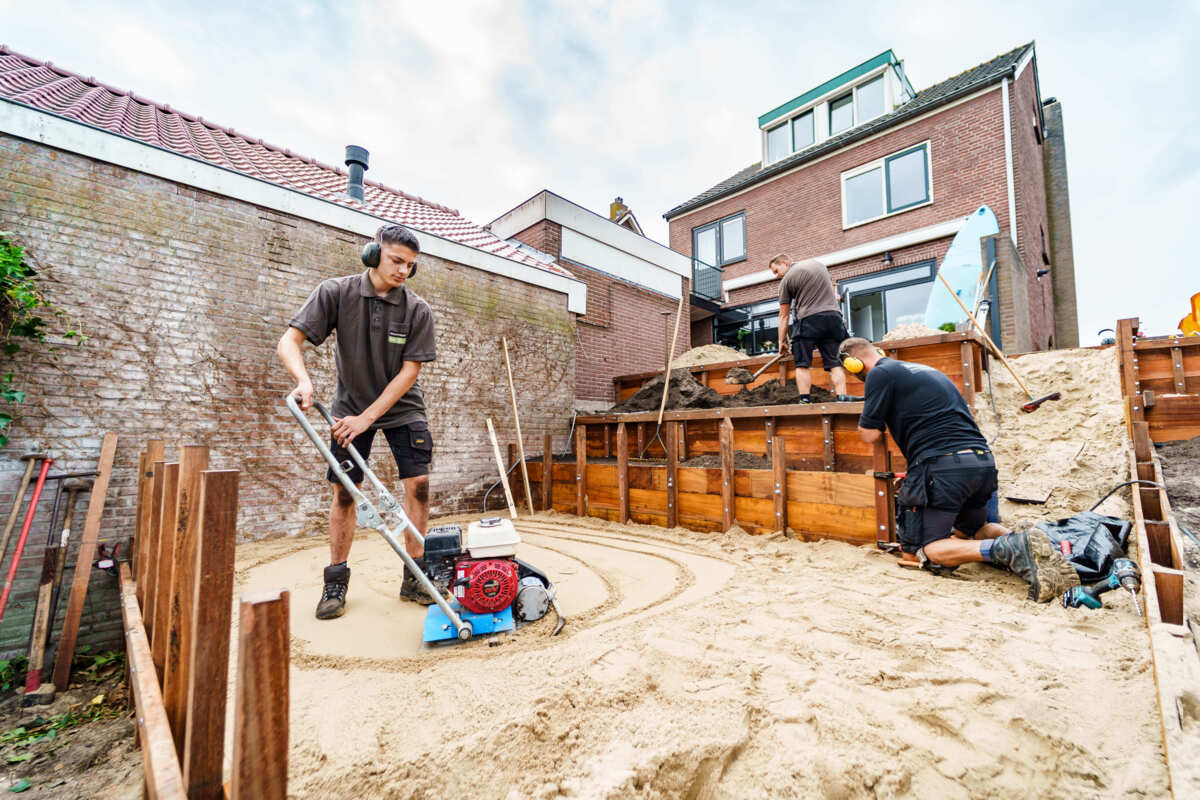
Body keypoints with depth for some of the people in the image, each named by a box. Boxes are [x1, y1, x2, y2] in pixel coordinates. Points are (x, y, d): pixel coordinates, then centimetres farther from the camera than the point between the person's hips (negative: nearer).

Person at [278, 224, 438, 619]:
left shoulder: (418, 310, -13)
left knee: (418, 484, -8)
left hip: (401, 408, 0)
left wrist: (367, 418, -19)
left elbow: (409, 372, -14)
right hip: (351, 405, 0)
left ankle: (414, 578, 5)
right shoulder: (337, 292, -12)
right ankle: (336, 581, 17)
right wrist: (303, 379, -35)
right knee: (344, 492, 1)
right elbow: (289, 341, -14)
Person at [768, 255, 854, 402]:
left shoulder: (786, 280, 4)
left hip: (809, 319, -5)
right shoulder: (817, 263, 19)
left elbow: (784, 315, 5)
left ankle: (805, 400, -7)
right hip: (834, 315, 5)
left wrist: (781, 341, 11)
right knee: (835, 363, 4)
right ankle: (841, 397, -5)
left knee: (803, 364, 1)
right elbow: (831, 286, 32)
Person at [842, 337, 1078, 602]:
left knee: (924, 549, 1)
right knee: (973, 530, 30)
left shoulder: (880, 374, -3)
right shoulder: (924, 369, 25)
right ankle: (1018, 541, 1)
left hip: (942, 464, -9)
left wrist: (867, 416, 17)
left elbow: (870, 433, -4)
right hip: (984, 461, 9)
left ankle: (1009, 550, -20)